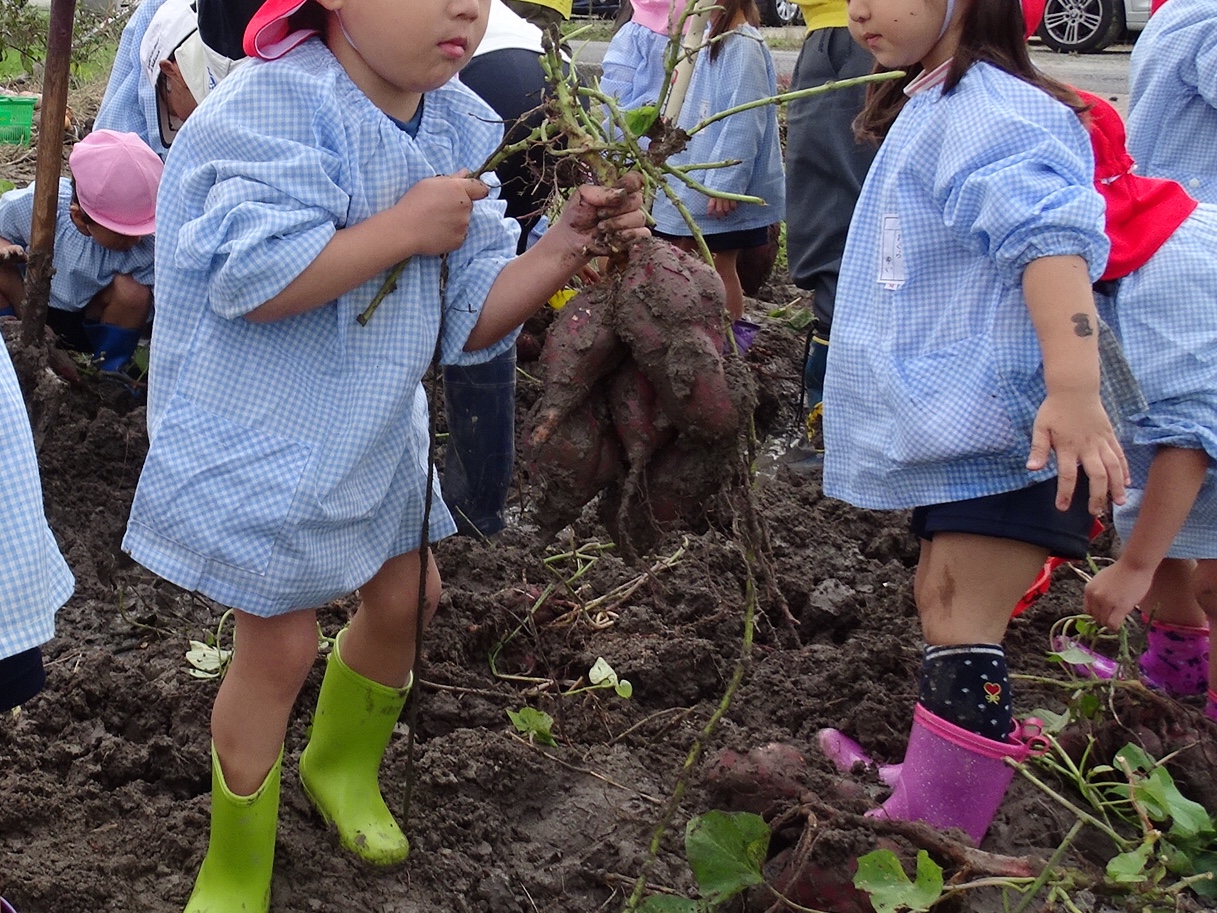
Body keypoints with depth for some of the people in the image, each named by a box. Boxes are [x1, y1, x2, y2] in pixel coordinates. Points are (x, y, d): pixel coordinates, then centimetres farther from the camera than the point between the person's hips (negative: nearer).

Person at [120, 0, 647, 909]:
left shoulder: (457, 128, -1)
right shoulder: (279, 104, -24)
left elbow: (469, 317, 0)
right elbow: (252, 279, -35)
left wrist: (567, 247, -15)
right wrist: (404, 229, -29)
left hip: (371, 428, 8)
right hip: (259, 435, -8)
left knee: (409, 594, 18)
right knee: (283, 641, -2)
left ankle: (342, 766, 50)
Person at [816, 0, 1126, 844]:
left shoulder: (992, 112, -16)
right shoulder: (927, 111, 18)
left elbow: (1049, 237, -32)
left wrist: (1074, 389, -44)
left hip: (1005, 429, -11)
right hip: (952, 425, 11)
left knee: (962, 635, -10)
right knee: (943, 611, 17)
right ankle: (924, 815, 30)